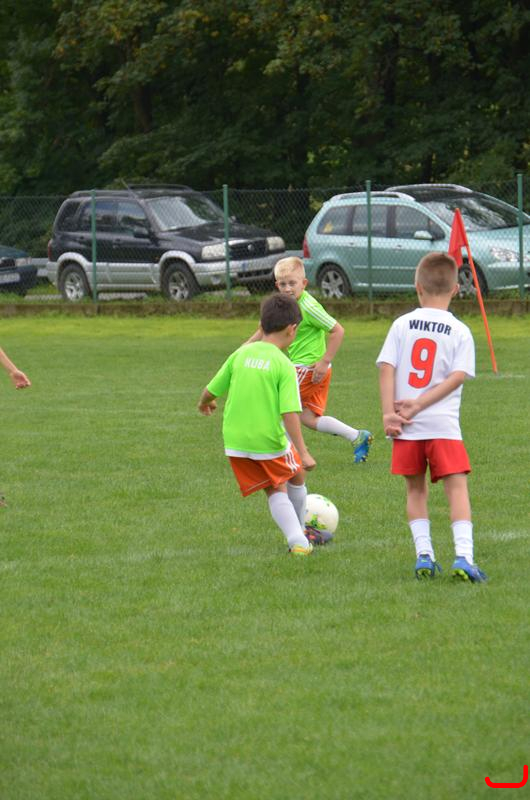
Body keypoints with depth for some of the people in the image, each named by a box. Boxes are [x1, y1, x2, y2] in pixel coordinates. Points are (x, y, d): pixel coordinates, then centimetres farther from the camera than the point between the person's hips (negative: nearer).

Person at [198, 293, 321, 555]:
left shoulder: (241, 353, 2)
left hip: (235, 440, 4)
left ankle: (297, 541, -1)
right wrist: (303, 453, -17)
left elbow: (211, 390, 10)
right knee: (296, 476, 25)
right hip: (269, 440, -4)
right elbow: (289, 413, -19)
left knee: (276, 491, 14)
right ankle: (300, 534, 36)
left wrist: (204, 402, 34)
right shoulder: (283, 365, -13)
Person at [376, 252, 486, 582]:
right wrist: (421, 404, -9)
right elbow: (458, 376, -10)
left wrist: (389, 413, -4)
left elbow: (386, 368, -3)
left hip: (407, 428, 2)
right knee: (457, 486, -2)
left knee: (416, 489, 15)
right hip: (444, 424, -2)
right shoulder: (460, 332, 0)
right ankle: (463, 556, -17)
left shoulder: (402, 325, 3)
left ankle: (424, 555, 10)